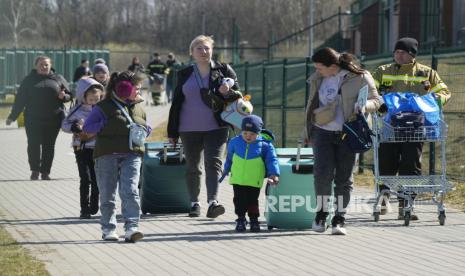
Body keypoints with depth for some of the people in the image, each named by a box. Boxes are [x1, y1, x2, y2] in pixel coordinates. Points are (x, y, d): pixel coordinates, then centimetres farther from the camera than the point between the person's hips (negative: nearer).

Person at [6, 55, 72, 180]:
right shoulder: (29, 80, 8)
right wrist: (12, 116, 7)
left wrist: (63, 96, -12)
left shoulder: (58, 79, 8)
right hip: (33, 119, 0)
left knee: (49, 146, 3)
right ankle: (35, 170, 6)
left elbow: (69, 96, 12)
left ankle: (45, 172, 10)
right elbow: (20, 99, 9)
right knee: (34, 144, -7)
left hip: (53, 120, 0)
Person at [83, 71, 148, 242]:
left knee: (130, 191, -14)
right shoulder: (104, 106, 0)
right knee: (107, 194, 4)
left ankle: (132, 228, -21)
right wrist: (106, 124, -13)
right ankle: (108, 229, 17)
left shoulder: (138, 107, 17)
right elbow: (87, 127, -2)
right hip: (108, 155, -2)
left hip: (131, 155, 2)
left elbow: (144, 128, 30)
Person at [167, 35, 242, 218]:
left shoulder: (223, 71, 4)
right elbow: (176, 102, 11)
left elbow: (238, 95, 6)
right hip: (190, 129, 2)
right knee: (192, 167, 10)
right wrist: (172, 131, 9)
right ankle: (194, 203, 23)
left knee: (214, 162, -16)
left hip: (216, 127, -2)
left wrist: (227, 93, -18)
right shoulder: (184, 75, 8)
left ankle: (213, 202, -26)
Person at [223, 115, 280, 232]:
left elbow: (272, 160, -9)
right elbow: (229, 158, 19)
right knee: (239, 200, 4)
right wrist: (226, 170, 28)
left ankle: (254, 219, 16)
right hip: (237, 179, 2)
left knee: (252, 200, 2)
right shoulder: (235, 142, 3)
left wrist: (274, 174, -22)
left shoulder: (265, 145, -8)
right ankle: (241, 219, 16)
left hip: (254, 181, -2)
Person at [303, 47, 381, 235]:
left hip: (347, 134, -2)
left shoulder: (359, 78, -6)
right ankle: (321, 213, 8)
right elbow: (311, 105, 21)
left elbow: (376, 100, 1)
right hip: (322, 132, 3)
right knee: (322, 173, -11)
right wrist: (306, 131, 23)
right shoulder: (317, 79, 8)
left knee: (344, 177, 1)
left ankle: (339, 219, 11)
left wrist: (363, 106, -21)